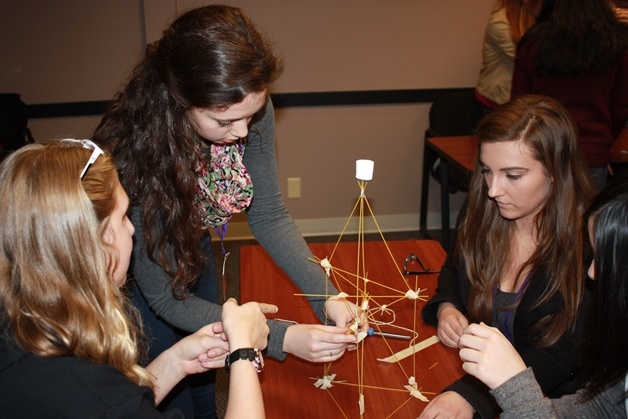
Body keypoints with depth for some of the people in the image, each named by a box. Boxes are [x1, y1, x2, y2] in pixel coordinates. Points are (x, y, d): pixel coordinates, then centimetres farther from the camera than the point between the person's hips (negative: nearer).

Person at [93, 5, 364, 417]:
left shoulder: (252, 111, -27)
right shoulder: (131, 156, -39)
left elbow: (268, 215, -15)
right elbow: (166, 297, -30)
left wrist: (327, 294, -28)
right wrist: (281, 337, -38)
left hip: (193, 249, 4)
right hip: (134, 277, -4)